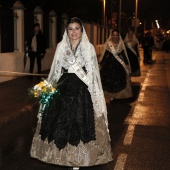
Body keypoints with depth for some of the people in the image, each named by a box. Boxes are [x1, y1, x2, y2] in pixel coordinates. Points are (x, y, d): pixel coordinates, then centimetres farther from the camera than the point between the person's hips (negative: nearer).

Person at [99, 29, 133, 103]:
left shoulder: (121, 44, 3)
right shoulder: (108, 44, 0)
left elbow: (124, 55, 7)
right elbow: (105, 54, 4)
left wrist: (127, 64, 6)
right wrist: (101, 63, 5)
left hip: (119, 65, 1)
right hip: (109, 64, -1)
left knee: (119, 81, -1)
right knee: (109, 81, -3)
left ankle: (117, 96, 12)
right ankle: (111, 96, 4)